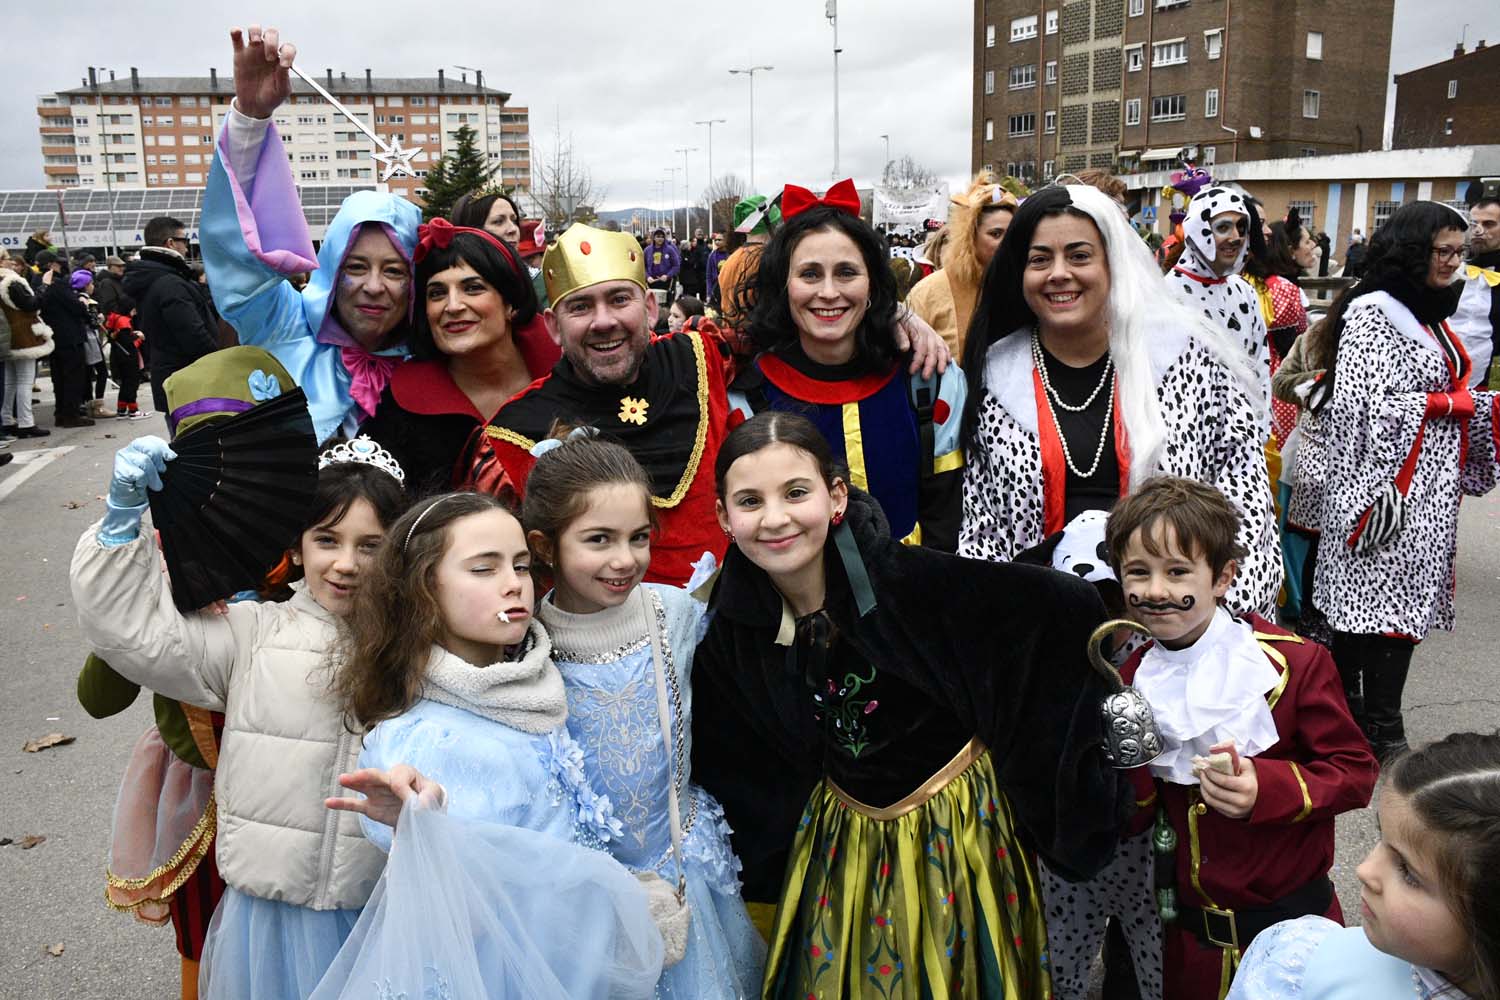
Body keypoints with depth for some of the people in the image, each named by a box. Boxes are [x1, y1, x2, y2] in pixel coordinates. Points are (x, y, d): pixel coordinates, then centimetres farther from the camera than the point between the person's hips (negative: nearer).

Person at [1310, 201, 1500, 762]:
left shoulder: (1429, 315, 16)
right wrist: (1450, 404, -14)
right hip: (1387, 486, -9)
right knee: (1388, 606, -5)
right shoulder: (1371, 314, -12)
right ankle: (1383, 733, 5)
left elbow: (1452, 390, 21)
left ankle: (1350, 714, 20)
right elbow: (1364, 407, -20)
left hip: (1428, 491, 9)